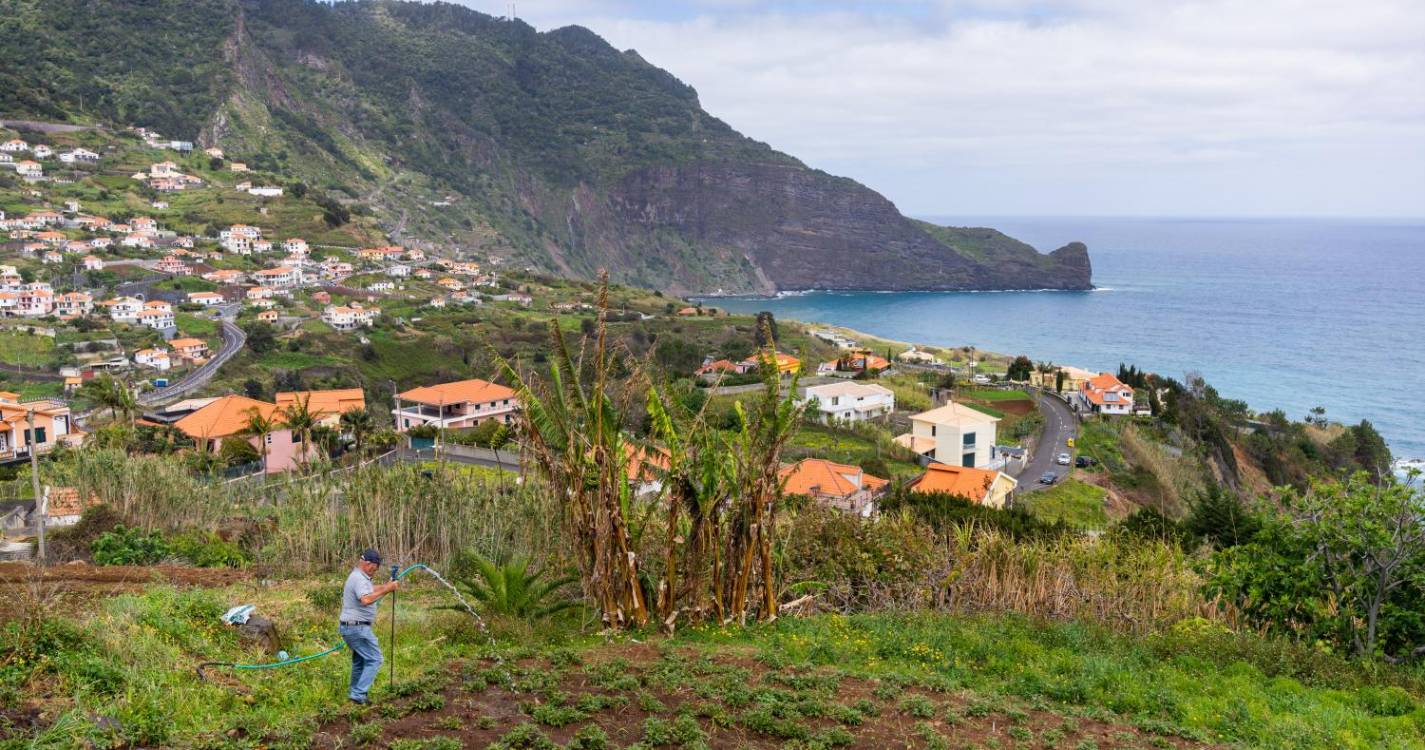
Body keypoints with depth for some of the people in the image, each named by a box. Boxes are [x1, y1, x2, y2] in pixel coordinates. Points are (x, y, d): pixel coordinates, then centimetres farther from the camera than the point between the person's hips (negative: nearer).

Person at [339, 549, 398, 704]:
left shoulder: (358, 576, 15)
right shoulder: (359, 579, -19)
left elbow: (368, 591, 35)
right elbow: (366, 599, -38)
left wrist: (386, 585, 23)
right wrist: (385, 590, -34)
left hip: (349, 627, 11)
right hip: (358, 628, -11)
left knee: (360, 660, 23)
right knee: (374, 659, -7)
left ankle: (354, 691, 31)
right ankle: (359, 694, -10)